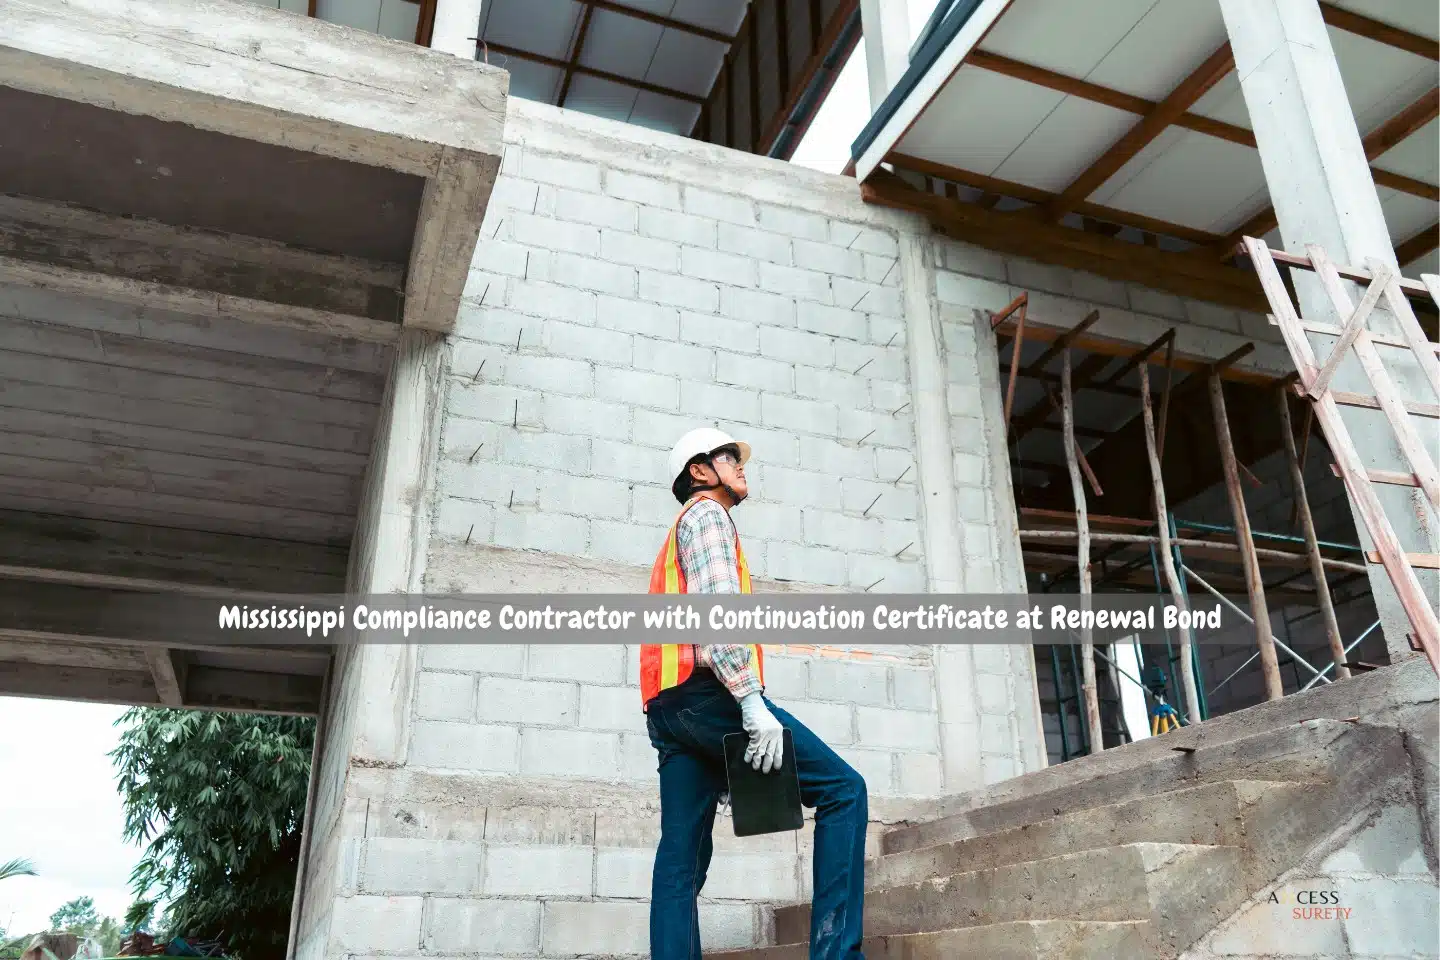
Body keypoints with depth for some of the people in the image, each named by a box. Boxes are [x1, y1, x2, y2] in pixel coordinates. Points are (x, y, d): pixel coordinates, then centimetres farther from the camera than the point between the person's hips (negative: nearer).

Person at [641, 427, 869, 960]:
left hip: (669, 708, 10)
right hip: (705, 693, -10)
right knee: (843, 788, -8)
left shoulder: (680, 535, 32)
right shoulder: (707, 514, 3)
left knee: (682, 855, 3)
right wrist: (753, 702, -22)